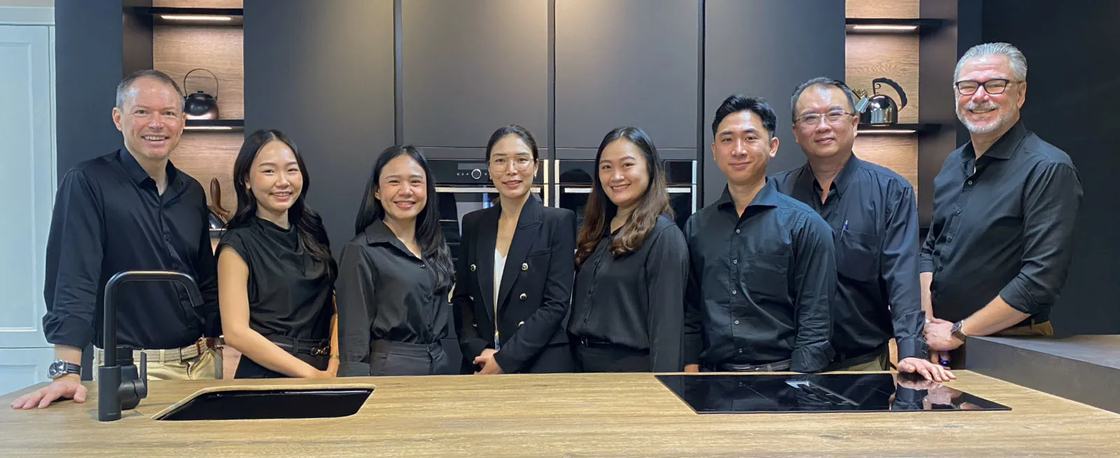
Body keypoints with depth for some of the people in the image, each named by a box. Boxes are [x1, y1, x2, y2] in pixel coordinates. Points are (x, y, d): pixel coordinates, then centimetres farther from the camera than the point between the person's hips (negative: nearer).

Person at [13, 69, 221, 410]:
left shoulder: (192, 193, 8)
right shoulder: (87, 183, -10)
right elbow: (73, 278, -19)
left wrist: (211, 341, 9)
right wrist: (67, 371, -26)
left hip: (200, 363, 6)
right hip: (128, 368, -5)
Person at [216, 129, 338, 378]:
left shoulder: (313, 232, 10)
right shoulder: (238, 244, -4)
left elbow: (333, 306, 11)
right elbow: (236, 332, -10)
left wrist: (335, 363, -5)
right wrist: (311, 374, -12)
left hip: (324, 371, 3)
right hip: (267, 375, -3)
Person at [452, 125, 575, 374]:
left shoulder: (559, 222, -5)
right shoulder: (473, 223, 7)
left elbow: (556, 304, -11)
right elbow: (461, 298, 7)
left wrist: (504, 360, -14)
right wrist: (478, 351, -8)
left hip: (541, 364, -3)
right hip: (481, 366, 3)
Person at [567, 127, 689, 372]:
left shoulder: (664, 235, -13)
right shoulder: (597, 232, 8)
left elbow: (667, 326, -17)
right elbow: (581, 306, 10)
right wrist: (575, 362, 6)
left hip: (632, 367, -7)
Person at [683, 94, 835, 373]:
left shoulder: (805, 225, -3)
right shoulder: (696, 227, 7)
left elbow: (815, 323, -5)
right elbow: (691, 315, 9)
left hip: (780, 374, -2)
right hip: (713, 379, 3)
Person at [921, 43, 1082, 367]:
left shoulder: (1048, 169, -15)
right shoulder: (954, 164, 7)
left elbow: (1041, 280, -21)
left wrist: (958, 332, -17)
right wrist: (927, 324, -2)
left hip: (1009, 350, -6)